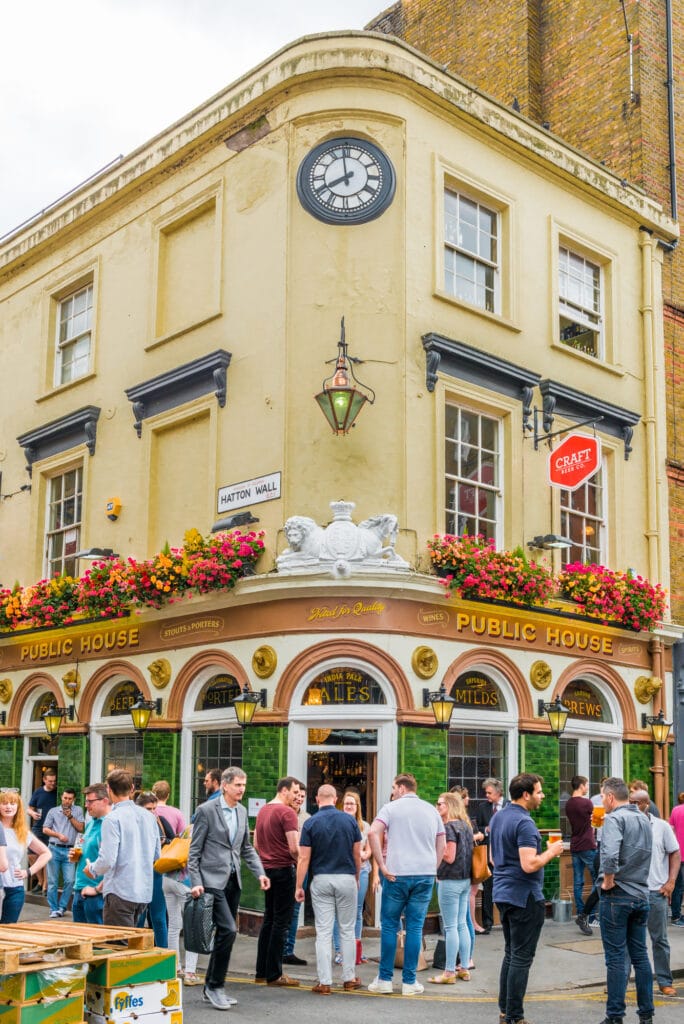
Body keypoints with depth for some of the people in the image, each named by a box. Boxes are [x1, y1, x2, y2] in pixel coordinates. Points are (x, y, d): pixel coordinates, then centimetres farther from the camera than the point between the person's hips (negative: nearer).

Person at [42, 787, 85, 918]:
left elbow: (81, 828, 3)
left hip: (69, 850, 0)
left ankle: (62, 907, 7)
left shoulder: (78, 810, 9)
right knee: (53, 881, 1)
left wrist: (70, 816, -7)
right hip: (54, 848, 0)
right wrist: (58, 835, -7)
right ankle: (53, 908, 8)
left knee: (69, 880, -6)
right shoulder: (53, 811, 9)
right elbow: (45, 829, 7)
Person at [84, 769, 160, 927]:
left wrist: (92, 869, 2)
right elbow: (157, 854, 14)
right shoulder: (148, 816, 8)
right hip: (144, 892, 7)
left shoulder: (113, 819, -13)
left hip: (121, 892, -7)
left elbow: (107, 860, -17)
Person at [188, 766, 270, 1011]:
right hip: (213, 880, -7)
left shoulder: (242, 812, 10)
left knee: (225, 934, 10)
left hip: (234, 880, 7)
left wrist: (260, 873, 4)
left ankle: (211, 988, 20)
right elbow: (194, 850, -8)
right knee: (229, 930, -15)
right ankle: (215, 986, -1)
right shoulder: (206, 810, -9)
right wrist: (196, 882, -14)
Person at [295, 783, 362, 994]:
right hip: (346, 878, 1)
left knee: (323, 932, 2)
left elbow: (304, 858, -7)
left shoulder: (311, 823, -5)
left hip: (321, 880, -1)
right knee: (347, 930, 12)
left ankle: (324, 982, 3)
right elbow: (357, 854, 4)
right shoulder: (349, 820, -1)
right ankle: (349, 978, 18)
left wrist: (299, 886, -1)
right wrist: (357, 878, 17)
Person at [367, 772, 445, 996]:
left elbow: (373, 833, -15)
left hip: (397, 874, -3)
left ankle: (385, 979, 9)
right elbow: (441, 844, 14)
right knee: (415, 927, 6)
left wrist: (382, 866, -11)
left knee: (389, 925, 7)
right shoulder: (431, 810, 13)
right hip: (426, 875, 3)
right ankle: (409, 981, 8)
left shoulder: (391, 808, 0)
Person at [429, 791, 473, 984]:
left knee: (450, 927, -4)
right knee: (461, 924, 13)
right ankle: (464, 968, 17)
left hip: (450, 881, -9)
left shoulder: (449, 827, -15)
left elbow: (450, 857, -19)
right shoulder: (466, 826, 11)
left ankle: (449, 972, 0)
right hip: (465, 880, 9)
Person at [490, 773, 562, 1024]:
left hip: (503, 894, 9)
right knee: (522, 957, -2)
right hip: (525, 896, -9)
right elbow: (529, 865, -25)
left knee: (511, 953, 17)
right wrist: (551, 852, -11)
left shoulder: (497, 818, 10)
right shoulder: (524, 823, -19)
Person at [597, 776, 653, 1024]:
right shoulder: (644, 819, 11)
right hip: (641, 895, 7)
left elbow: (610, 855, -29)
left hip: (617, 896, -7)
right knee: (640, 955, 14)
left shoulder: (614, 819, -15)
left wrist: (608, 881, -15)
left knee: (615, 958, -1)